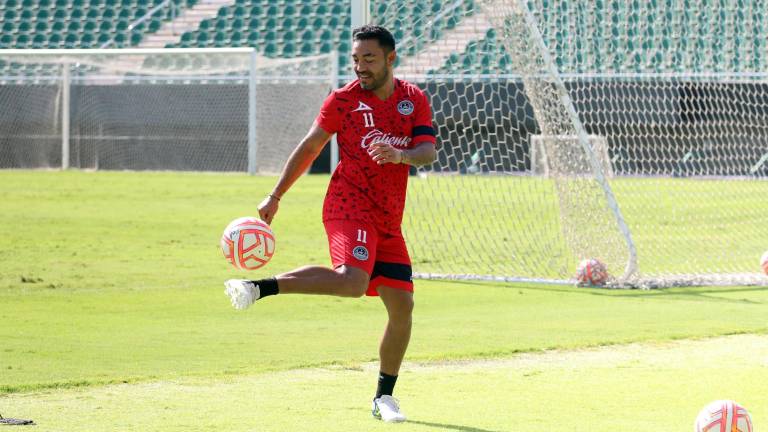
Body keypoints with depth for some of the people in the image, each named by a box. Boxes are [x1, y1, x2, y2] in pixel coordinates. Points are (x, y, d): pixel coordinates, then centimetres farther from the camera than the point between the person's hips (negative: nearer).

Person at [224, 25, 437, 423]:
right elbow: (309, 148, 6)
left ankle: (384, 397, 14)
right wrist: (275, 196, 4)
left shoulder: (414, 100, 7)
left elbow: (428, 151, -3)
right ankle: (258, 288, -26)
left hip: (388, 219, 5)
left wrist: (400, 155, -26)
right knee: (352, 281, -32)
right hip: (349, 206, -5)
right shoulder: (343, 100, -1)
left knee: (402, 305, 1)